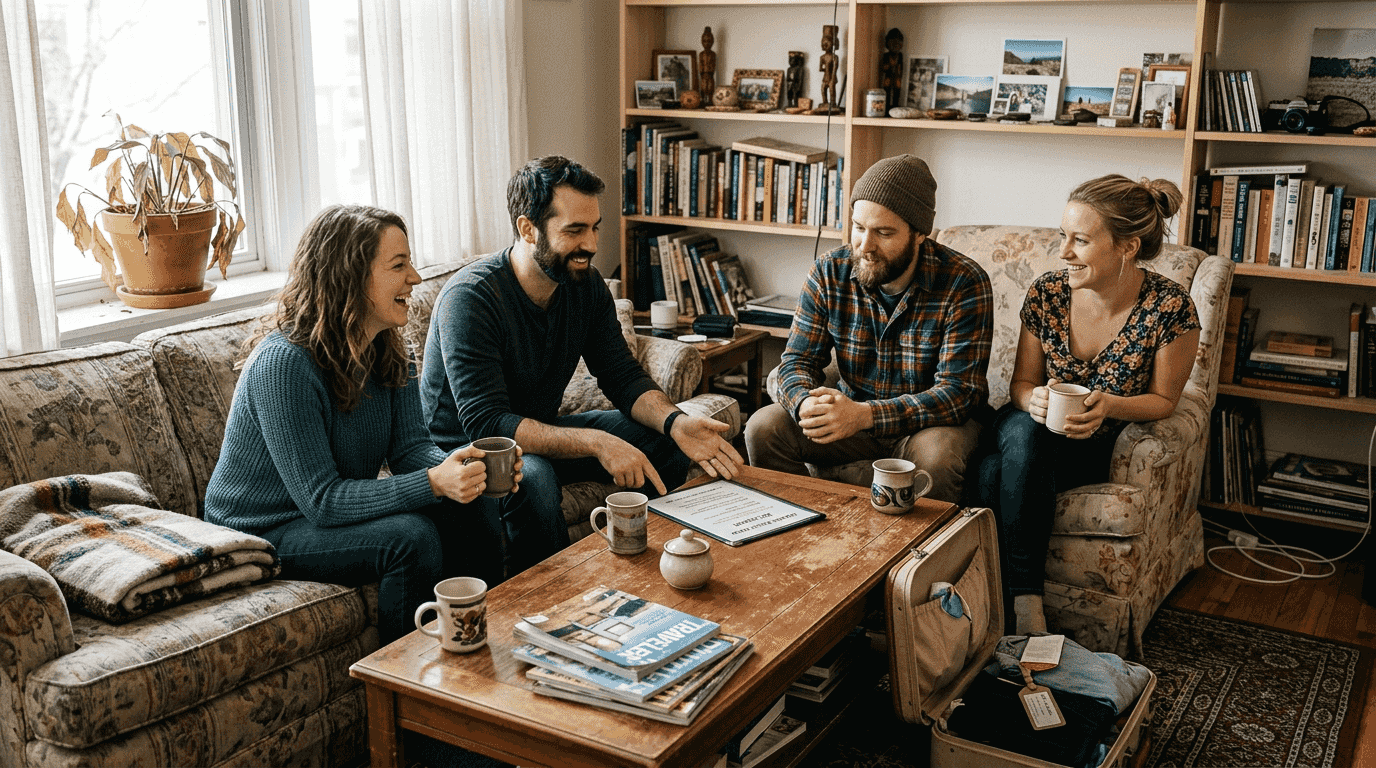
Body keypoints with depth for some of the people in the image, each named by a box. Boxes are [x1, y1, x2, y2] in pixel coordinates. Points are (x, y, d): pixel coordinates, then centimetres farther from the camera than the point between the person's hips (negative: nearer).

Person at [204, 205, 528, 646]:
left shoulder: (387, 349, -2)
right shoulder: (283, 363, -28)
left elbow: (410, 446, -6)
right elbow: (321, 499, -29)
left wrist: (456, 469, -30)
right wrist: (433, 483, -39)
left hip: (342, 508, 8)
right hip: (263, 534, -7)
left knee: (474, 512, -11)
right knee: (411, 537, -28)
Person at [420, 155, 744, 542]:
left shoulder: (586, 283, -4)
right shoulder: (469, 297, -26)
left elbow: (624, 376, -3)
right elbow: (486, 423, -32)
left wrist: (675, 422, -25)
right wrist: (596, 442, -42)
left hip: (542, 431, 7)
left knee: (664, 442, -5)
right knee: (533, 478, -38)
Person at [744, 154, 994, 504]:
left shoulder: (965, 284, -19)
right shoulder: (829, 273, -7)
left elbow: (958, 392, -23)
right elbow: (798, 361, -5)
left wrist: (864, 415, -37)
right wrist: (807, 403, -31)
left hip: (931, 421, -3)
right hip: (853, 412, 4)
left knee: (935, 456, -37)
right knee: (764, 428, -17)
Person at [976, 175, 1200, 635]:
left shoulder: (1169, 309, -16)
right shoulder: (1046, 294, -8)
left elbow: (1163, 399, -4)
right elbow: (1021, 383, 3)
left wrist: (1110, 406, -25)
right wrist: (1034, 399, -22)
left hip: (1099, 446, -3)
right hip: (1031, 435, 3)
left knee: (1000, 475, -33)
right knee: (1021, 427, -35)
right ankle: (1025, 597, -27)